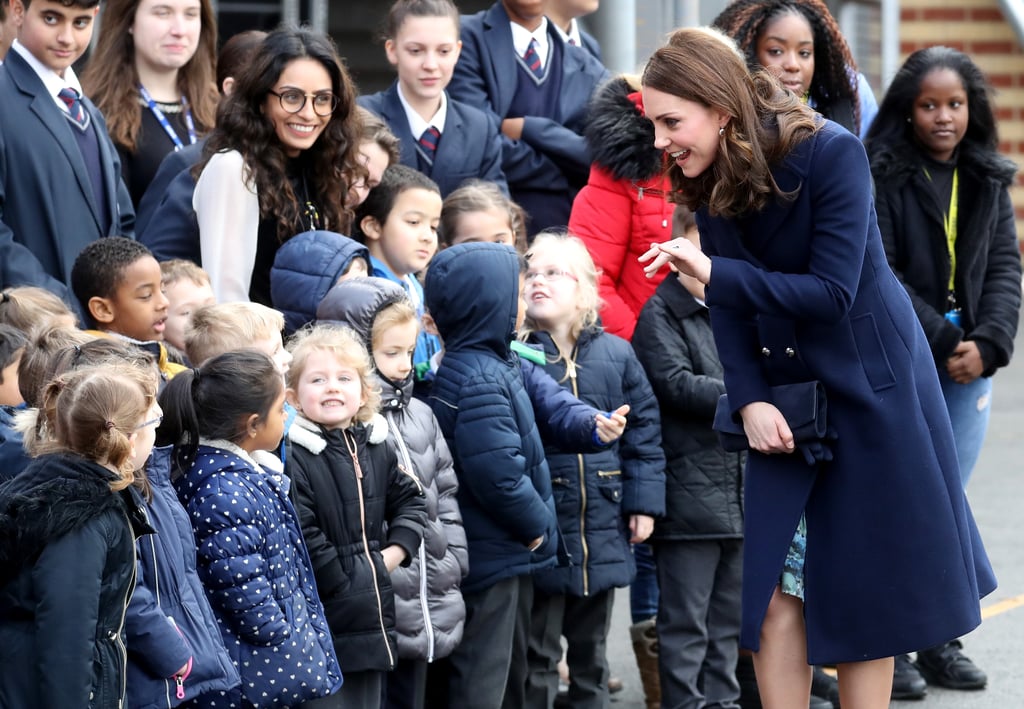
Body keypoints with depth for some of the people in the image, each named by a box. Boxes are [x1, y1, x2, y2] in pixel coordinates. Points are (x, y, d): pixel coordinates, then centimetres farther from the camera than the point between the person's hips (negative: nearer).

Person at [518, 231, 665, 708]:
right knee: (537, 655, 4)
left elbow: (644, 430, 7)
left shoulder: (616, 355, 3)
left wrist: (644, 502, 2)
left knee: (591, 650, 17)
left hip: (602, 532, 4)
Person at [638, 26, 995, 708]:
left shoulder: (831, 152, -21)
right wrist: (749, 400, -15)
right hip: (787, 396, 5)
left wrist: (713, 271, -33)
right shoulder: (709, 179, -4)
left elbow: (832, 292, -25)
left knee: (866, 594, 2)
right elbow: (730, 304, -2)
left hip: (871, 388, -5)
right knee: (773, 592, -2)